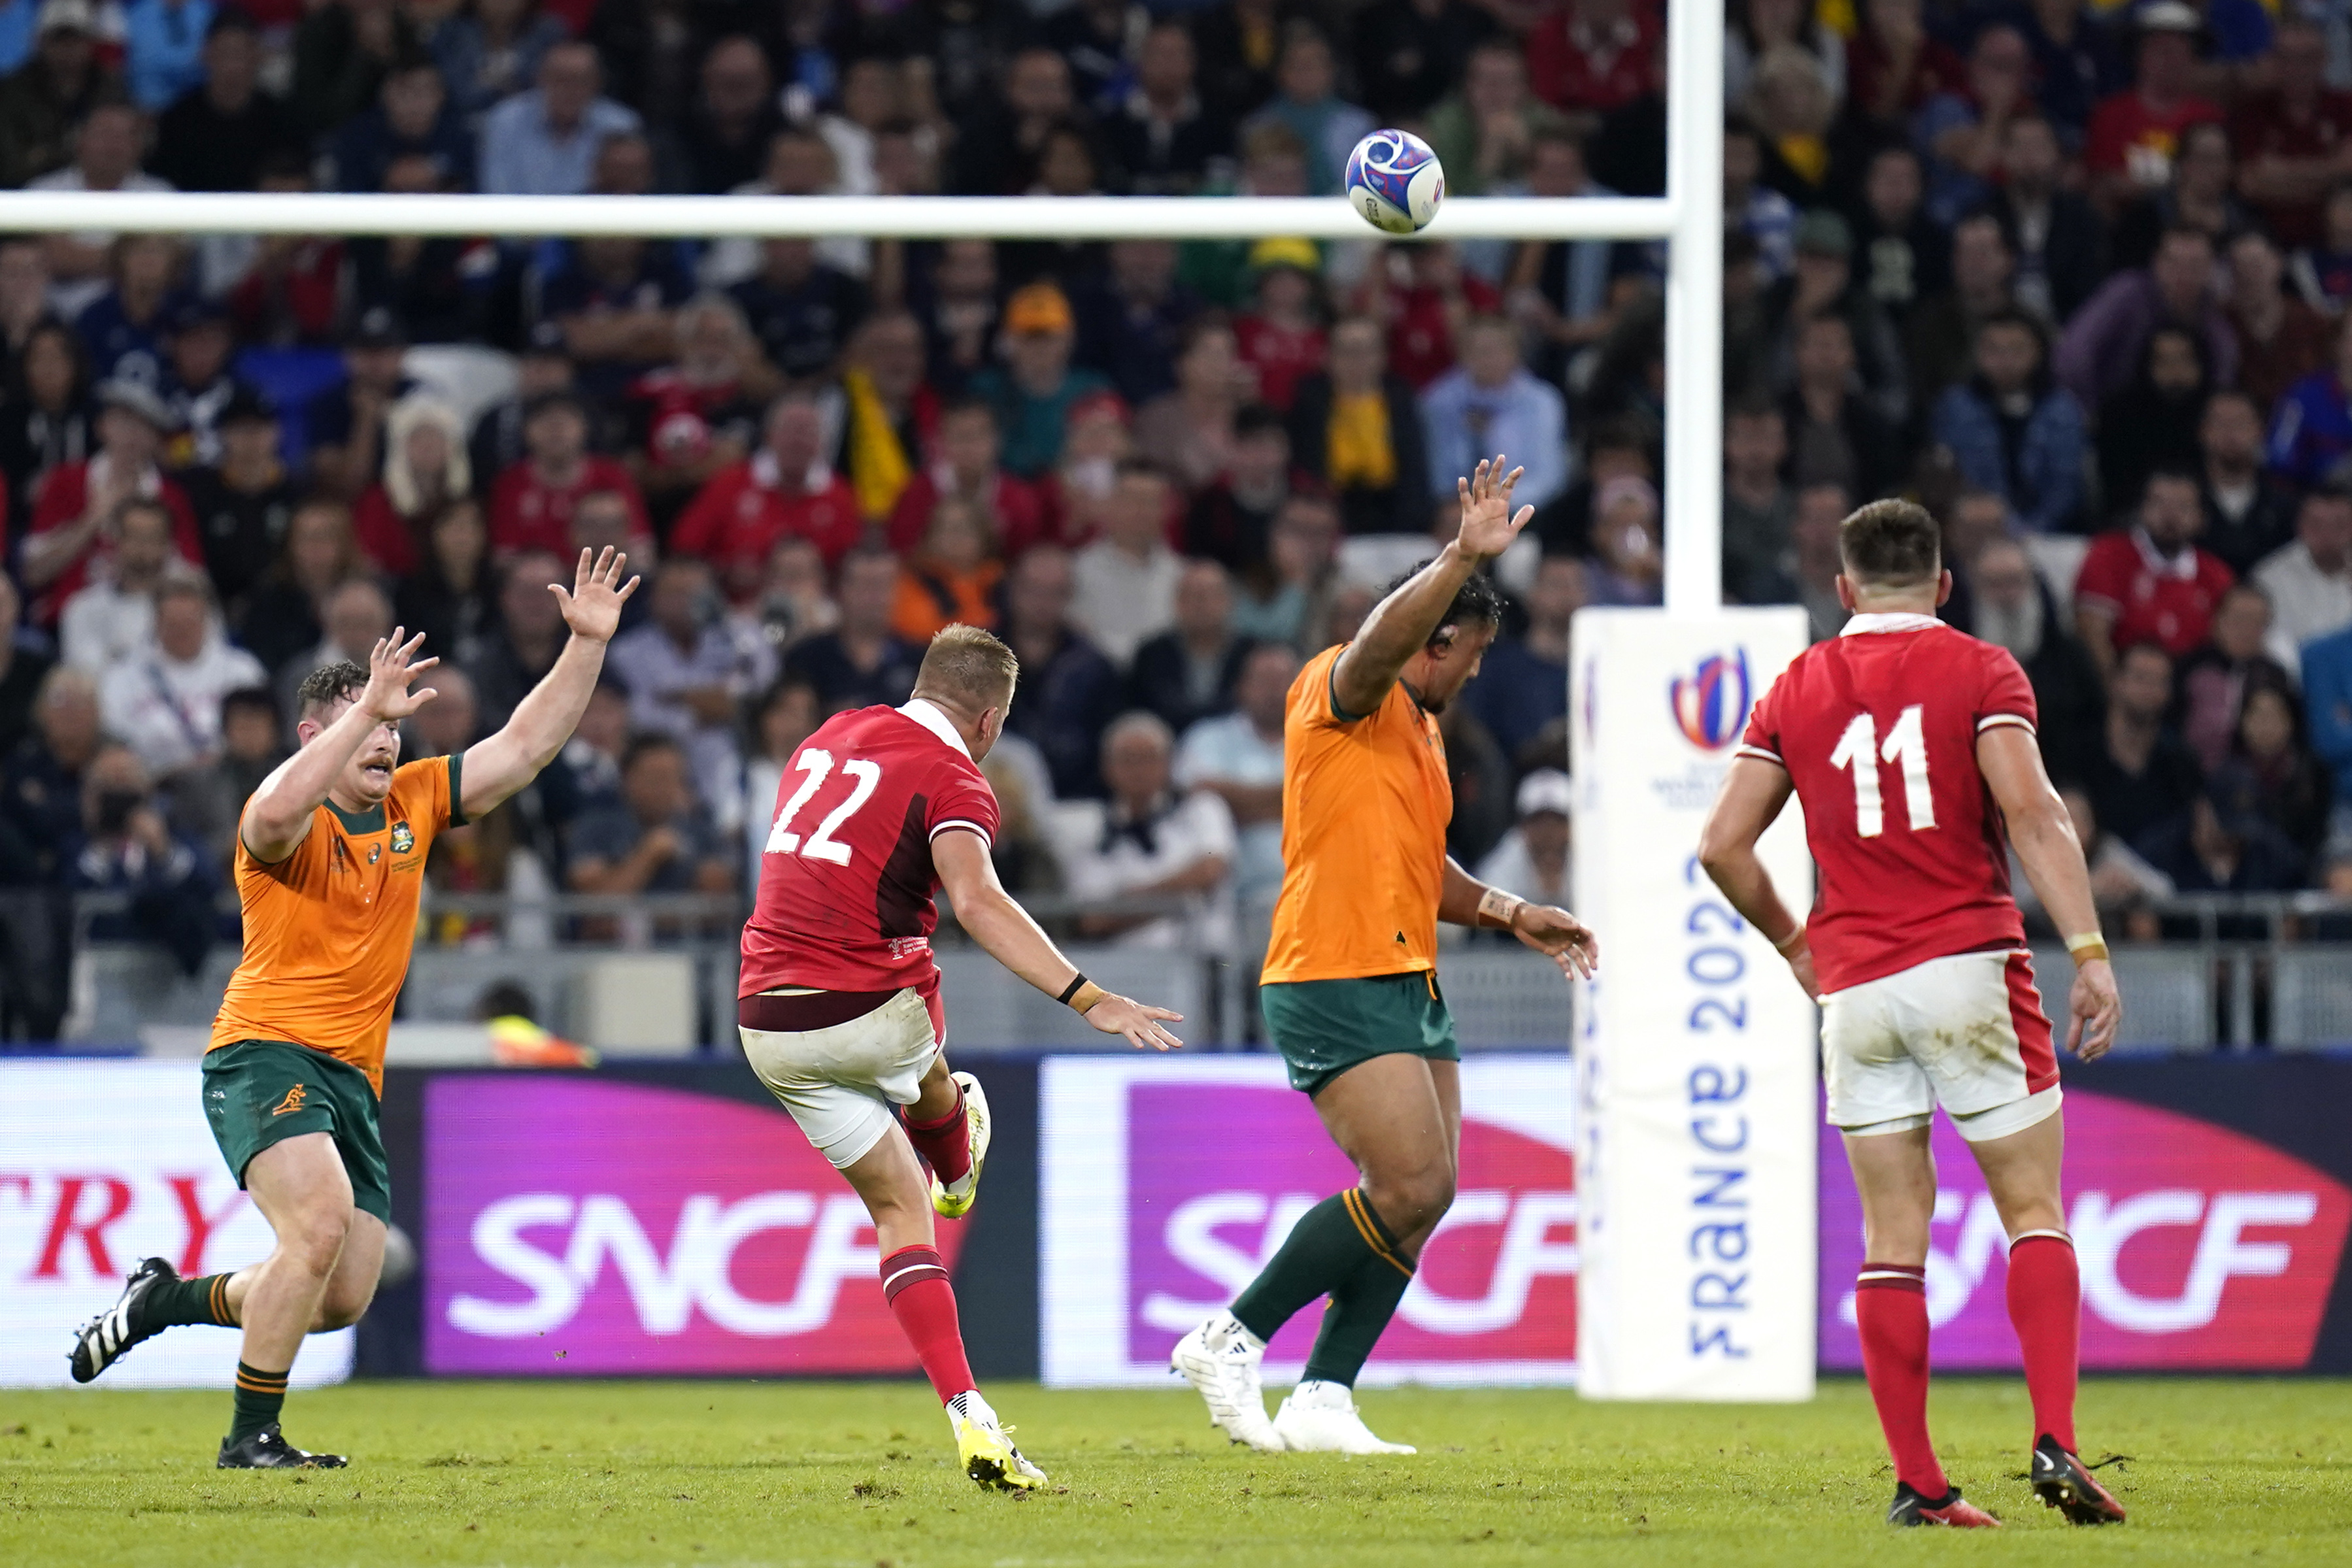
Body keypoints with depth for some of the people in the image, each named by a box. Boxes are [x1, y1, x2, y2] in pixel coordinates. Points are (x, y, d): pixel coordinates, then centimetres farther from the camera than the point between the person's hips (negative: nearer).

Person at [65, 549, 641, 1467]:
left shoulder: (413, 804, 12)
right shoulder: (295, 825, -9)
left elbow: (524, 747, 12)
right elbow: (275, 815, -35)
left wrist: (588, 644, 2)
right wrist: (367, 708, -38)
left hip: (351, 1078, 8)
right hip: (265, 1055, -8)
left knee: (345, 1296, 5)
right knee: (321, 1222, -27)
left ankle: (168, 1298, 28)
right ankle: (252, 1437, -16)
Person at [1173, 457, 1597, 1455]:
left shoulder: (1420, 731, 23)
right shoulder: (1339, 691, -6)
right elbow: (1383, 640, -29)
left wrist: (1512, 915, 21)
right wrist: (1464, 559, -41)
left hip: (1408, 986, 10)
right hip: (1336, 981, -10)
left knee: (1421, 1200, 3)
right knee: (1412, 1185, -17)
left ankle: (1323, 1400, 5)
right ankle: (1231, 1339, -7)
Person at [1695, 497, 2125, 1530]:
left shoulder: (1797, 690, 10)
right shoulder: (1979, 671, 0)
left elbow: (1722, 844, 7)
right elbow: (2032, 813, -12)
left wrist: (1793, 943, 21)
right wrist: (2088, 951, -15)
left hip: (1855, 987, 3)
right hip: (1969, 967, -3)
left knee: (1893, 1240, 5)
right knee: (2033, 1213, 3)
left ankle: (1916, 1482, 1)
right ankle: (2054, 1444, -14)